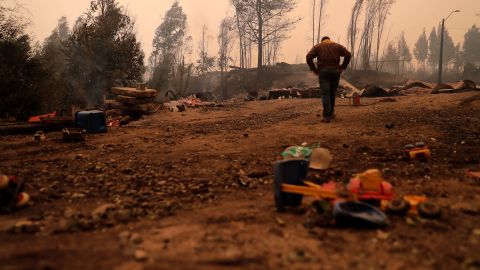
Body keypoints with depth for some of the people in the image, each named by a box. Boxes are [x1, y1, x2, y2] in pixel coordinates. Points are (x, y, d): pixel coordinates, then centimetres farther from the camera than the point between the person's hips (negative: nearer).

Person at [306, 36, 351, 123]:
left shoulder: (317, 46, 13)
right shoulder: (337, 46, 16)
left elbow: (308, 57, -3)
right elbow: (348, 54, 2)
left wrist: (314, 69, 1)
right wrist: (342, 67, 5)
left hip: (323, 72, -2)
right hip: (335, 71, 2)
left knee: (325, 94, -4)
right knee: (332, 93, 17)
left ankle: (327, 116, -15)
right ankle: (331, 113, 26)